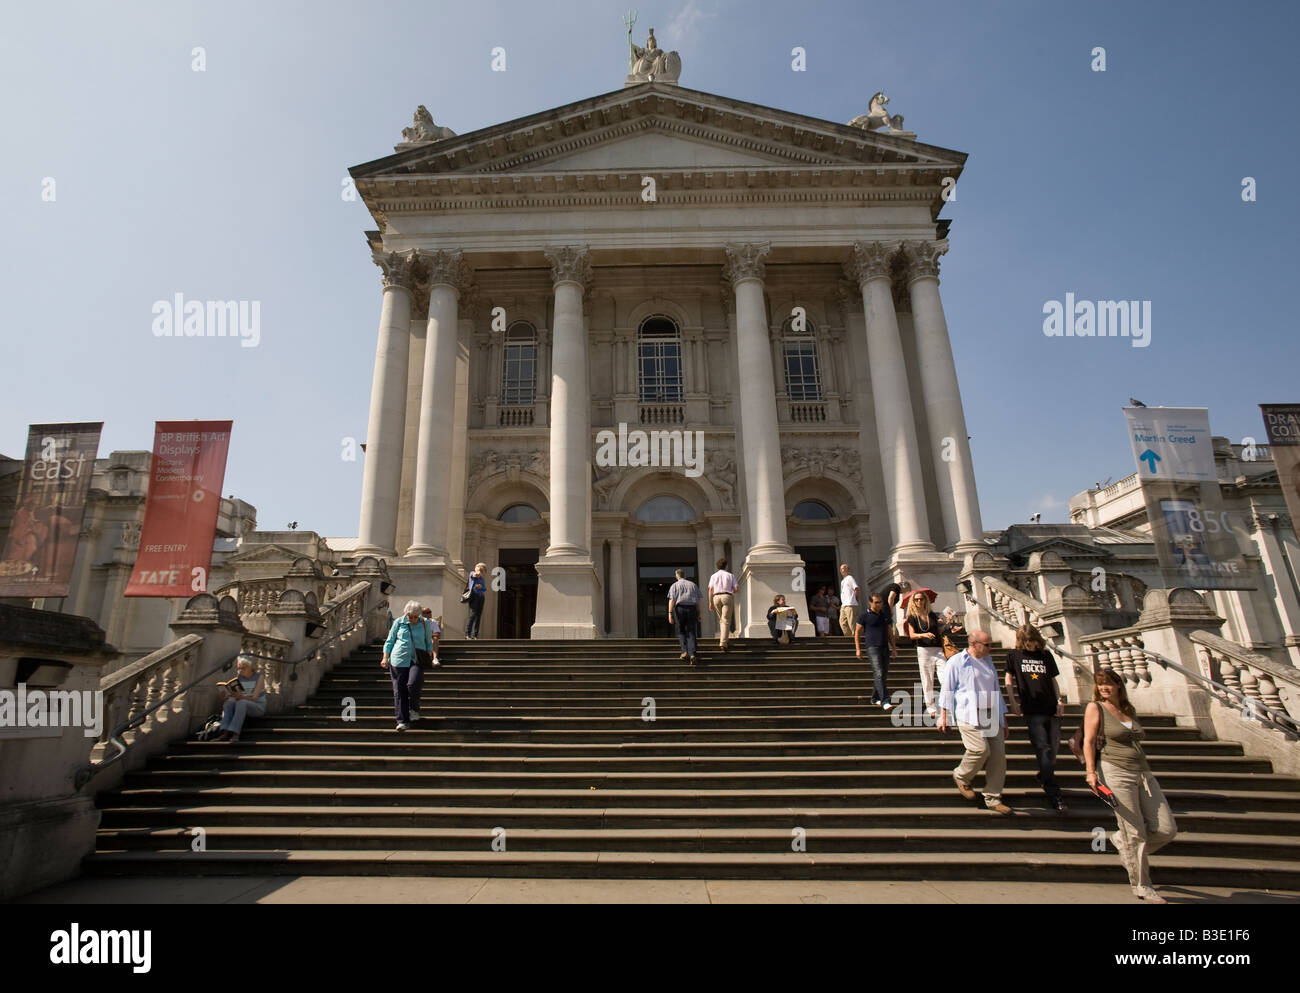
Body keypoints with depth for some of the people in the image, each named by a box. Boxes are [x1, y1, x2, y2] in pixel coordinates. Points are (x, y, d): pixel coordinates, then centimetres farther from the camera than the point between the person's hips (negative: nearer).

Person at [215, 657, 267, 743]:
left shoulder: (260, 677, -11)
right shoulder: (238, 678, 4)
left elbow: (254, 698, -20)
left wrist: (242, 697, -40)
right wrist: (225, 696, -25)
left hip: (258, 706, -5)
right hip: (243, 707, 5)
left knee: (241, 702, -35)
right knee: (229, 703, -27)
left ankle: (235, 734, -44)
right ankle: (225, 733, -40)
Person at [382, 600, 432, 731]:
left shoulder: (424, 624, 7)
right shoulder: (399, 622, 5)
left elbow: (428, 643, 18)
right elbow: (390, 641, 11)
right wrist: (385, 658, 4)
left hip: (417, 660, -1)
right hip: (399, 660, 1)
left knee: (413, 684, -21)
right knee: (399, 690, -2)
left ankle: (414, 709, 7)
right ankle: (403, 721, 5)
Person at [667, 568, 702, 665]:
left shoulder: (674, 586, 9)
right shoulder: (693, 585, 17)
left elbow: (671, 600, -4)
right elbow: (698, 601, 11)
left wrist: (670, 614, -8)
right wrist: (699, 614, 14)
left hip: (680, 608, -1)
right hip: (692, 609, 1)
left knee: (681, 631, 15)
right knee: (691, 632, 1)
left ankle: (685, 651, 0)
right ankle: (692, 654, -14)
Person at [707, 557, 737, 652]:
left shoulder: (713, 576, 13)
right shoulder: (730, 575, 10)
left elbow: (711, 589, 2)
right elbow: (735, 589, 4)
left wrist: (710, 602, 1)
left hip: (716, 598, 2)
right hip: (727, 597, -2)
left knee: (721, 619, 22)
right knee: (726, 621, -4)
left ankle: (722, 638, 13)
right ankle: (723, 644, -14)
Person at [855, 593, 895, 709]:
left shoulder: (885, 616, 15)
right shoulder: (864, 616, -2)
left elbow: (890, 632, 23)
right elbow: (857, 632, 2)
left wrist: (893, 647, 17)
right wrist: (858, 649, -3)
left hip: (885, 648, 6)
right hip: (872, 647, -6)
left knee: (884, 675, 9)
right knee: (879, 674, -15)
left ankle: (875, 698, 24)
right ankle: (885, 701, -21)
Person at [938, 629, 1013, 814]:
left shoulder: (988, 662, 21)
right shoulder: (957, 662, 1)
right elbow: (947, 689, -1)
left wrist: (1003, 718, 24)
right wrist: (943, 715, -6)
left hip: (991, 716, 7)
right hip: (969, 716, -6)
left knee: (998, 754, -3)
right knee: (980, 749, -20)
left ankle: (993, 798, 9)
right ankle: (961, 776, 10)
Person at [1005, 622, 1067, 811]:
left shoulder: (1046, 655, 11)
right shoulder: (1014, 655, 4)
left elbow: (1053, 679, 15)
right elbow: (1009, 679, 7)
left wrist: (1059, 700, 2)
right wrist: (1013, 702, -1)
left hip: (1051, 709, 3)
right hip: (1032, 710, -3)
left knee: (1054, 747, 7)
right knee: (1043, 749, -7)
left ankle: (1044, 777, 33)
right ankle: (1053, 793, -3)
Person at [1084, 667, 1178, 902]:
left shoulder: (1129, 710, 14)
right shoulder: (1095, 708, -2)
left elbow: (1135, 743, 22)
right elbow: (1088, 741, -6)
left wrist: (1144, 773, 20)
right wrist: (1091, 772, -14)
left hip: (1143, 774, 6)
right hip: (1116, 774, -6)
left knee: (1167, 829, 2)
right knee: (1135, 834, -2)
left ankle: (1122, 842, 27)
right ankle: (1141, 886, 17)